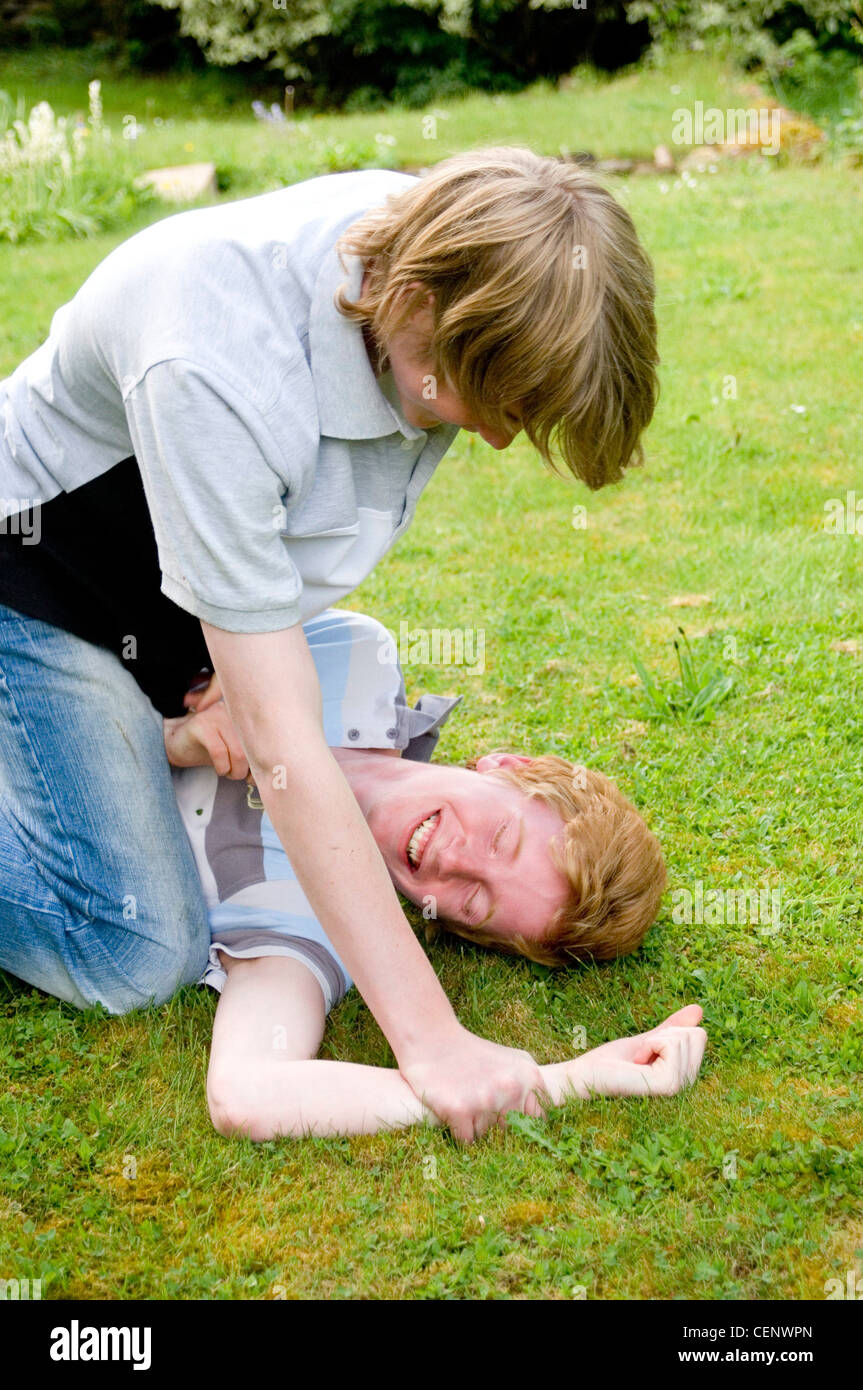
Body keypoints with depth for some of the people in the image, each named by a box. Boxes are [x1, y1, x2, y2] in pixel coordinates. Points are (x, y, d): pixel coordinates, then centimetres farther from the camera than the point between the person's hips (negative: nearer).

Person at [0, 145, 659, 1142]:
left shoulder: (430, 240, -20)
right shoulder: (215, 372, -42)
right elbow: (282, 750, -39)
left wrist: (250, 659, -9)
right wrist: (429, 1038, -38)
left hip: (224, 545, 7)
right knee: (138, 956, -15)